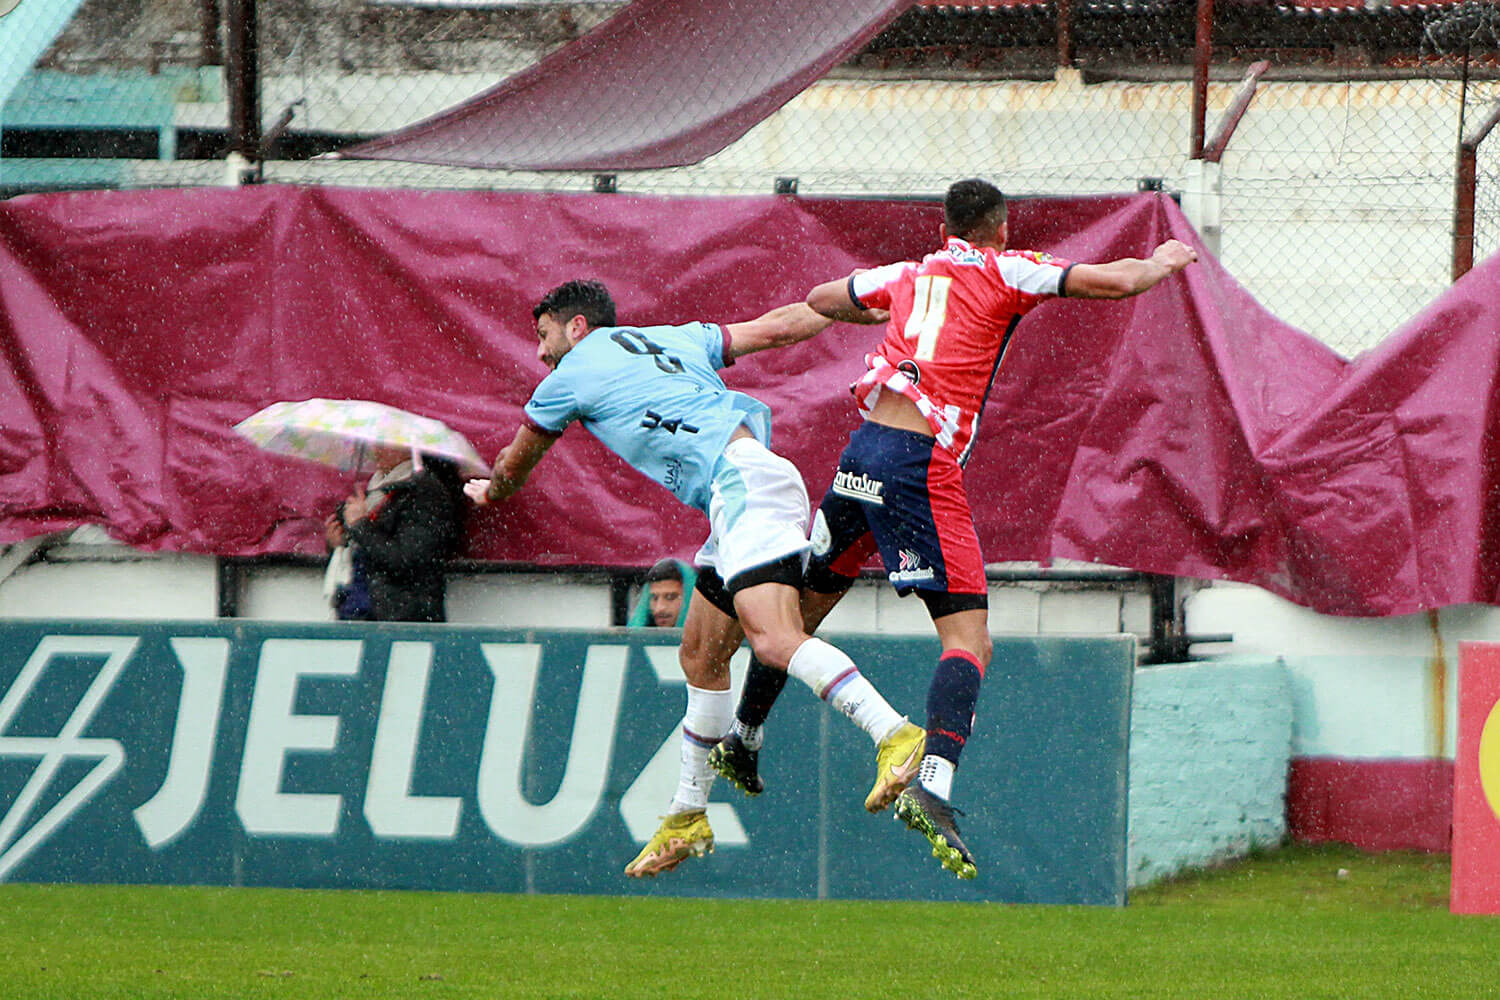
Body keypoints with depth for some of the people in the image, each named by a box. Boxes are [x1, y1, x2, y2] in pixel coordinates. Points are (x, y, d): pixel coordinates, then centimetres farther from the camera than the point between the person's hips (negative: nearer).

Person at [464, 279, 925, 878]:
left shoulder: (571, 375, 11)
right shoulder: (675, 338, 27)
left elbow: (512, 469, 28)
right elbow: (778, 327, 26)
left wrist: (489, 492, 51)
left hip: (742, 481, -9)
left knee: (773, 639, -27)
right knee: (700, 657, 15)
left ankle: (894, 735, -45)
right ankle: (687, 820, 22)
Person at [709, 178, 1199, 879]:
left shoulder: (908, 275, 19)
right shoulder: (1006, 271, 4)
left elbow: (822, 299, 37)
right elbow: (1119, 281, -2)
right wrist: (1162, 261, 20)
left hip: (861, 450, 6)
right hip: (924, 463, -6)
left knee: (807, 603, 25)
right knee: (969, 640, -9)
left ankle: (741, 741, 40)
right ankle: (932, 785, -29)